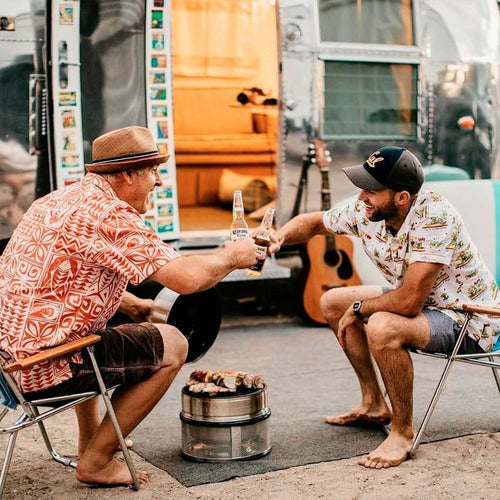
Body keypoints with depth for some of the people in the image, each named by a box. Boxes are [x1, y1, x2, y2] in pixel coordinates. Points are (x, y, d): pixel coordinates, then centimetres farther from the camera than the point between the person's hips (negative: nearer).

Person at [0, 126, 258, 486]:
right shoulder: (110, 214, -17)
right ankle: (96, 461, 5)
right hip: (44, 369, -10)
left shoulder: (59, 200, 13)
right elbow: (186, 278, -22)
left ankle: (90, 438, 39)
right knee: (172, 346, 0)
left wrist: (130, 304, 26)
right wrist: (230, 257, -3)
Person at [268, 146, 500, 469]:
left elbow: (409, 301, -36)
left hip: (469, 320, -9)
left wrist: (359, 309, -19)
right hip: (422, 302, 9)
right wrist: (279, 237, -13)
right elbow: (315, 223, 8)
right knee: (333, 302, 11)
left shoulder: (433, 217, -33)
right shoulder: (365, 211, -10)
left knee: (382, 328, -35)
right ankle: (374, 405, 21)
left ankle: (403, 430, -11)